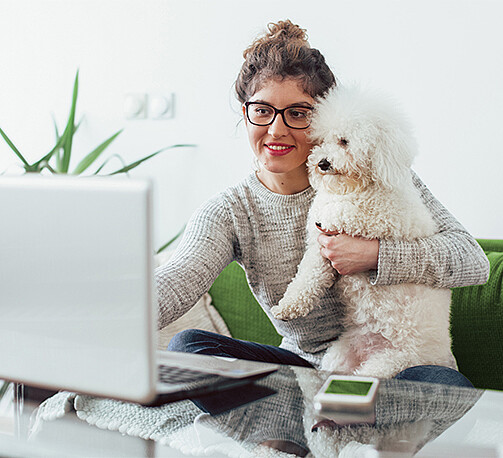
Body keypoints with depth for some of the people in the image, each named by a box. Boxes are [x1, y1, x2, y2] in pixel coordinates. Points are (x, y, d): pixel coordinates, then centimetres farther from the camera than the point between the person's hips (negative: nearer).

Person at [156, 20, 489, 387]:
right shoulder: (231, 213, -4)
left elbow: (473, 260, -10)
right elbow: (178, 281, -26)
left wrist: (374, 255, -24)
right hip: (308, 367, 2)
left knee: (448, 387, -34)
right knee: (186, 346, -18)